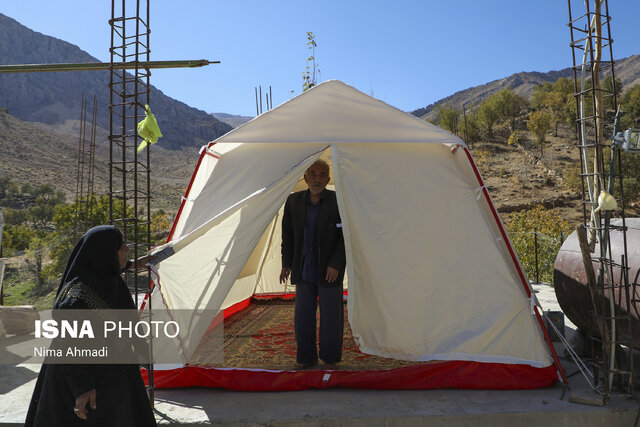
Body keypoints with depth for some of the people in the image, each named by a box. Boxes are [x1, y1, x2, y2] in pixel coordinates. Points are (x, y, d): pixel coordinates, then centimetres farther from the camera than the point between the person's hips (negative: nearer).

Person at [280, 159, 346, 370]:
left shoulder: (338, 201, -9)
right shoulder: (294, 201, 2)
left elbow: (346, 236, -8)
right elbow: (288, 234, 11)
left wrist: (336, 264, -15)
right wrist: (286, 263, 10)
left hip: (329, 271, -3)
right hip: (304, 271, 3)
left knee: (331, 317, 5)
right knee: (302, 317, 9)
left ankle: (330, 360, 23)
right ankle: (306, 359, 26)